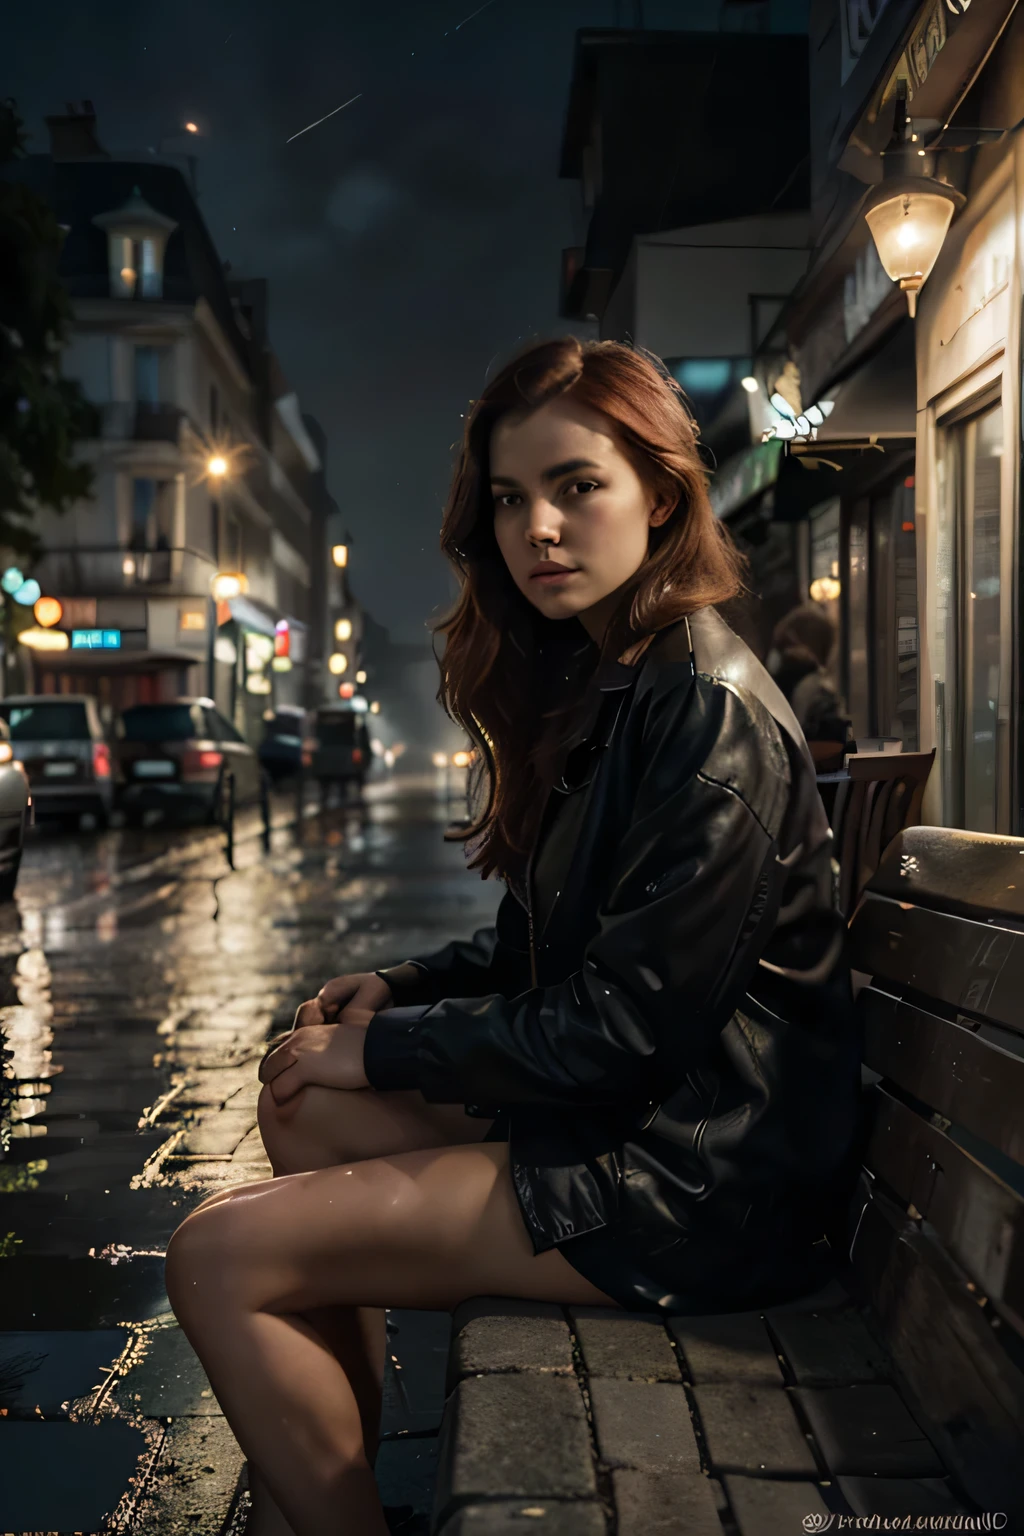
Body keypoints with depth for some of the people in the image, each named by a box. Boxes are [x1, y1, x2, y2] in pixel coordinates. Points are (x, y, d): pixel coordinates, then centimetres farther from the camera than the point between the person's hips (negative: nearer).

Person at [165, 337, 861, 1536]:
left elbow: (624, 1028, -21)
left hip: (699, 1171, -10)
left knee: (220, 1258, -13)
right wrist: (402, 988, 4)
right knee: (302, 1111, 15)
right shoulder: (596, 682, 11)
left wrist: (382, 1049, -11)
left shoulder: (709, 715, -20)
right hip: (616, 1109, 10)